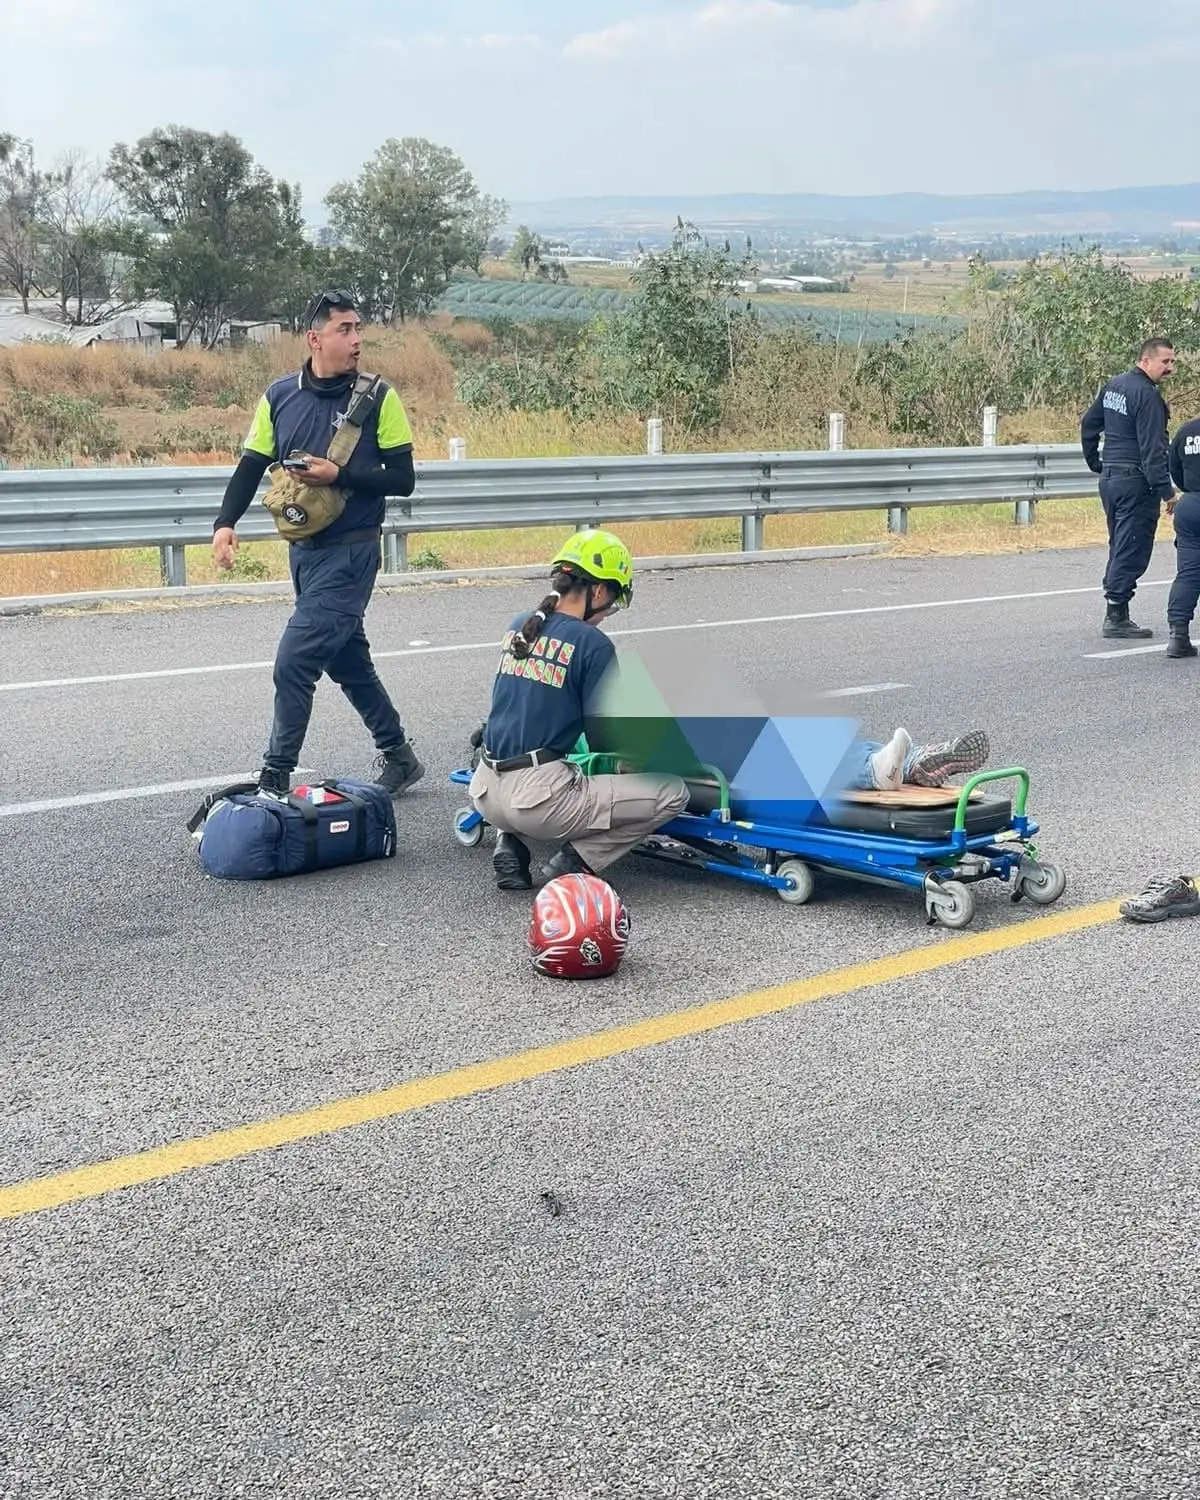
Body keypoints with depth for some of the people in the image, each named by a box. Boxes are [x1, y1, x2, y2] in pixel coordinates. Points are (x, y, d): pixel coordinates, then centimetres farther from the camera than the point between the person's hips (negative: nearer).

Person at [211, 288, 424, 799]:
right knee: (348, 661, 16)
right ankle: (399, 757, 33)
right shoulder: (280, 395, 3)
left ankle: (275, 779, -3)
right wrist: (225, 523, -7)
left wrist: (339, 476, -19)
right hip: (303, 548, 5)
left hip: (351, 551, -5)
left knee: (294, 661, -12)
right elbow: (251, 466, 8)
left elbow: (403, 479, -6)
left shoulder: (377, 397, -7)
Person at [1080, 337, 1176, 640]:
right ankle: (1117, 618, -3)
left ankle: (1115, 614, 17)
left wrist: (1095, 464, 28)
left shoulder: (1113, 386, 11)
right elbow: (1153, 450, -20)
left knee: (1119, 548, 15)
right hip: (1136, 483, -9)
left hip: (1109, 479, 9)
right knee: (1132, 553, -4)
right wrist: (1166, 491, -19)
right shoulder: (1148, 396, -16)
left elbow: (1088, 425, 20)